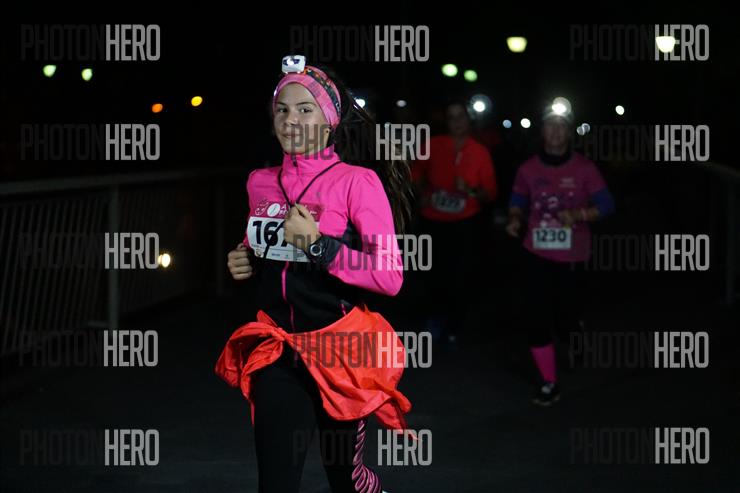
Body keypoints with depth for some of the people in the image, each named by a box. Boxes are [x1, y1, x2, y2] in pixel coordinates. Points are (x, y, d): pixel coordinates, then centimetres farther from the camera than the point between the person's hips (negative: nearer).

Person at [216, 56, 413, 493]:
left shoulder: (357, 180, -13)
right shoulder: (260, 182, 4)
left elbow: (391, 278, -19)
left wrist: (318, 245, -25)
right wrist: (247, 265, 2)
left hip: (338, 349, -4)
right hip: (277, 350, 4)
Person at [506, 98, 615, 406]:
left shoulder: (584, 169, -7)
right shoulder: (528, 169, -2)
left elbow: (606, 205, -5)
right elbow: (518, 200, 12)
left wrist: (579, 214, -22)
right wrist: (515, 219, -9)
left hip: (571, 256, -1)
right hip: (537, 254, 1)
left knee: (565, 314, 8)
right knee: (536, 318, -7)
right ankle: (549, 382, 5)